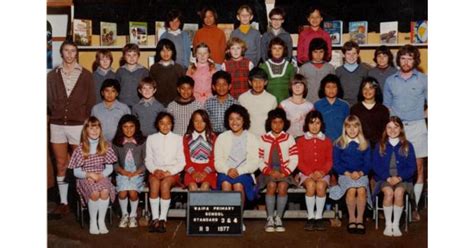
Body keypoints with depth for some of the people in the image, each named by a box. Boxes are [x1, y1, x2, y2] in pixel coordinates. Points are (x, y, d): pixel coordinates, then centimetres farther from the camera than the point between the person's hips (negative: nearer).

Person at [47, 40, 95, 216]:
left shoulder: (86, 75, 3)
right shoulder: (52, 75, 8)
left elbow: (91, 101, 3)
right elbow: (48, 100, 10)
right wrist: (51, 116, 0)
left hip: (78, 125, -2)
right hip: (57, 125, 2)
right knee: (61, 166, 6)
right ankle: (63, 203, 12)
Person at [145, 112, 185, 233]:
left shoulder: (178, 138, 9)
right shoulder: (151, 138, 14)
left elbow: (181, 162, 3)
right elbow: (148, 160, 10)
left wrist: (169, 172, -12)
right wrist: (155, 170, -11)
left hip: (172, 172, -1)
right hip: (155, 172, 1)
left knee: (165, 183, -33)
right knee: (154, 182, -33)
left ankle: (163, 219, -29)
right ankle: (155, 218, -29)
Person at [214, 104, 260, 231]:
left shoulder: (252, 138, 8)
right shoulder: (222, 137, 12)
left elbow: (254, 162, -1)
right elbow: (218, 161, 4)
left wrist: (239, 171, -17)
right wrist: (227, 170, -17)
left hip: (244, 173, -1)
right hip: (225, 172, 1)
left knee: (238, 184, -34)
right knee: (226, 183, -33)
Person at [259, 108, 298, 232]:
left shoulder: (289, 138, 6)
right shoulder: (263, 139, 6)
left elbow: (294, 159, 1)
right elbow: (258, 159, 1)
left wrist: (284, 173, -12)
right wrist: (270, 171, -12)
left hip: (284, 171, 0)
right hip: (268, 171, 0)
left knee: (282, 187, -29)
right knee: (271, 185, -29)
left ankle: (278, 218, -14)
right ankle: (270, 219, -19)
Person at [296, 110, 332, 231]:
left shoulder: (327, 141, 13)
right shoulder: (301, 141, 9)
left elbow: (329, 161, 6)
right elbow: (299, 161, 1)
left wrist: (322, 172, -14)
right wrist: (310, 173, -15)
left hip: (322, 174, 1)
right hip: (306, 173, 0)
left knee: (321, 186, -32)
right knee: (311, 185, -33)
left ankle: (319, 217, -20)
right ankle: (310, 217, -22)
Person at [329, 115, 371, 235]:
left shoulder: (365, 144, 14)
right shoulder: (339, 144, 9)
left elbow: (368, 163, 9)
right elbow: (336, 164, 4)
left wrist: (360, 173, -11)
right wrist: (348, 173, -11)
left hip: (361, 174, 1)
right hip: (345, 175, -1)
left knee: (361, 190, -32)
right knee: (351, 190, -33)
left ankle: (360, 219, -19)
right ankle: (352, 219, -17)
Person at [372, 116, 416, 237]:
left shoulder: (407, 146, 8)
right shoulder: (380, 146, 8)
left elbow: (412, 166, 3)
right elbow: (376, 166, 2)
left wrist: (399, 177, -13)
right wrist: (388, 178, -13)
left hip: (402, 178, 0)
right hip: (384, 178, 0)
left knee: (399, 192, -32)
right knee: (388, 192, -32)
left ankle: (396, 224, -21)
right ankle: (388, 224, -20)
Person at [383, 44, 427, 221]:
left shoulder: (423, 80, 3)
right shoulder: (390, 81, 9)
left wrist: (423, 115, 0)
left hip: (416, 127, -1)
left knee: (417, 166, -1)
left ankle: (413, 207, 5)